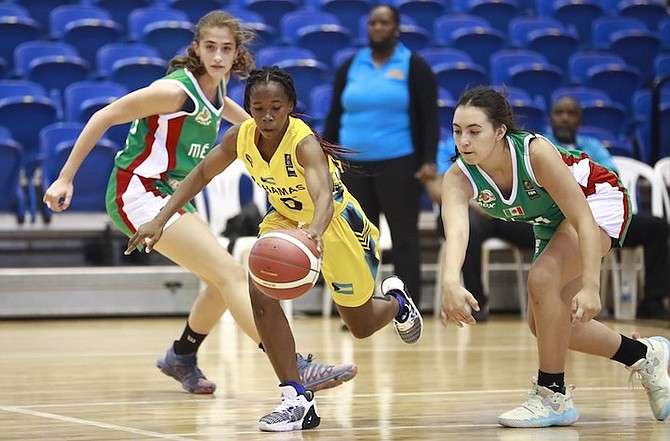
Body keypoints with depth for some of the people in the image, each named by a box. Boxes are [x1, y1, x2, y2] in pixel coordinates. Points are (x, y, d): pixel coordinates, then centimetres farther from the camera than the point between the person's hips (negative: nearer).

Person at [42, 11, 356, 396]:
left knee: (224, 282, 17)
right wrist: (65, 178, -13)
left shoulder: (213, 88, 5)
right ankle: (295, 369, -29)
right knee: (232, 274, -20)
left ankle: (182, 358, 38)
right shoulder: (176, 90, -19)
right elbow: (104, 117, -14)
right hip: (138, 194, -9)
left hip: (169, 197, 9)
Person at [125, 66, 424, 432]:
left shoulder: (304, 143, -37)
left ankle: (396, 300, 49)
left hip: (335, 223, -4)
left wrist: (315, 231, -75)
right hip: (285, 220, 5)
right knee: (260, 292, -24)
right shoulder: (241, 137, -20)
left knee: (362, 326, 11)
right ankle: (297, 400, -16)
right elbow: (201, 174, -3)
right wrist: (160, 220, -11)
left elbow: (324, 196, -54)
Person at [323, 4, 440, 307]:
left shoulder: (414, 66, 1)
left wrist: (429, 160, -13)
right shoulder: (350, 67, 11)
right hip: (354, 165, 4)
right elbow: (334, 116, 14)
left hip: (398, 164, -4)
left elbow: (430, 117, -3)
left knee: (404, 238, -1)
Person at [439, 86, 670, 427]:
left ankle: (553, 395, -16)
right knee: (543, 323, 6)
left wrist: (590, 285, -45)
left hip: (600, 202, -7)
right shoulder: (458, 178, -25)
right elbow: (455, 230, -44)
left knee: (542, 279, -29)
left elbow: (584, 219, -35)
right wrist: (450, 282, -64)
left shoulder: (536, 152, -37)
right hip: (551, 224, 7)